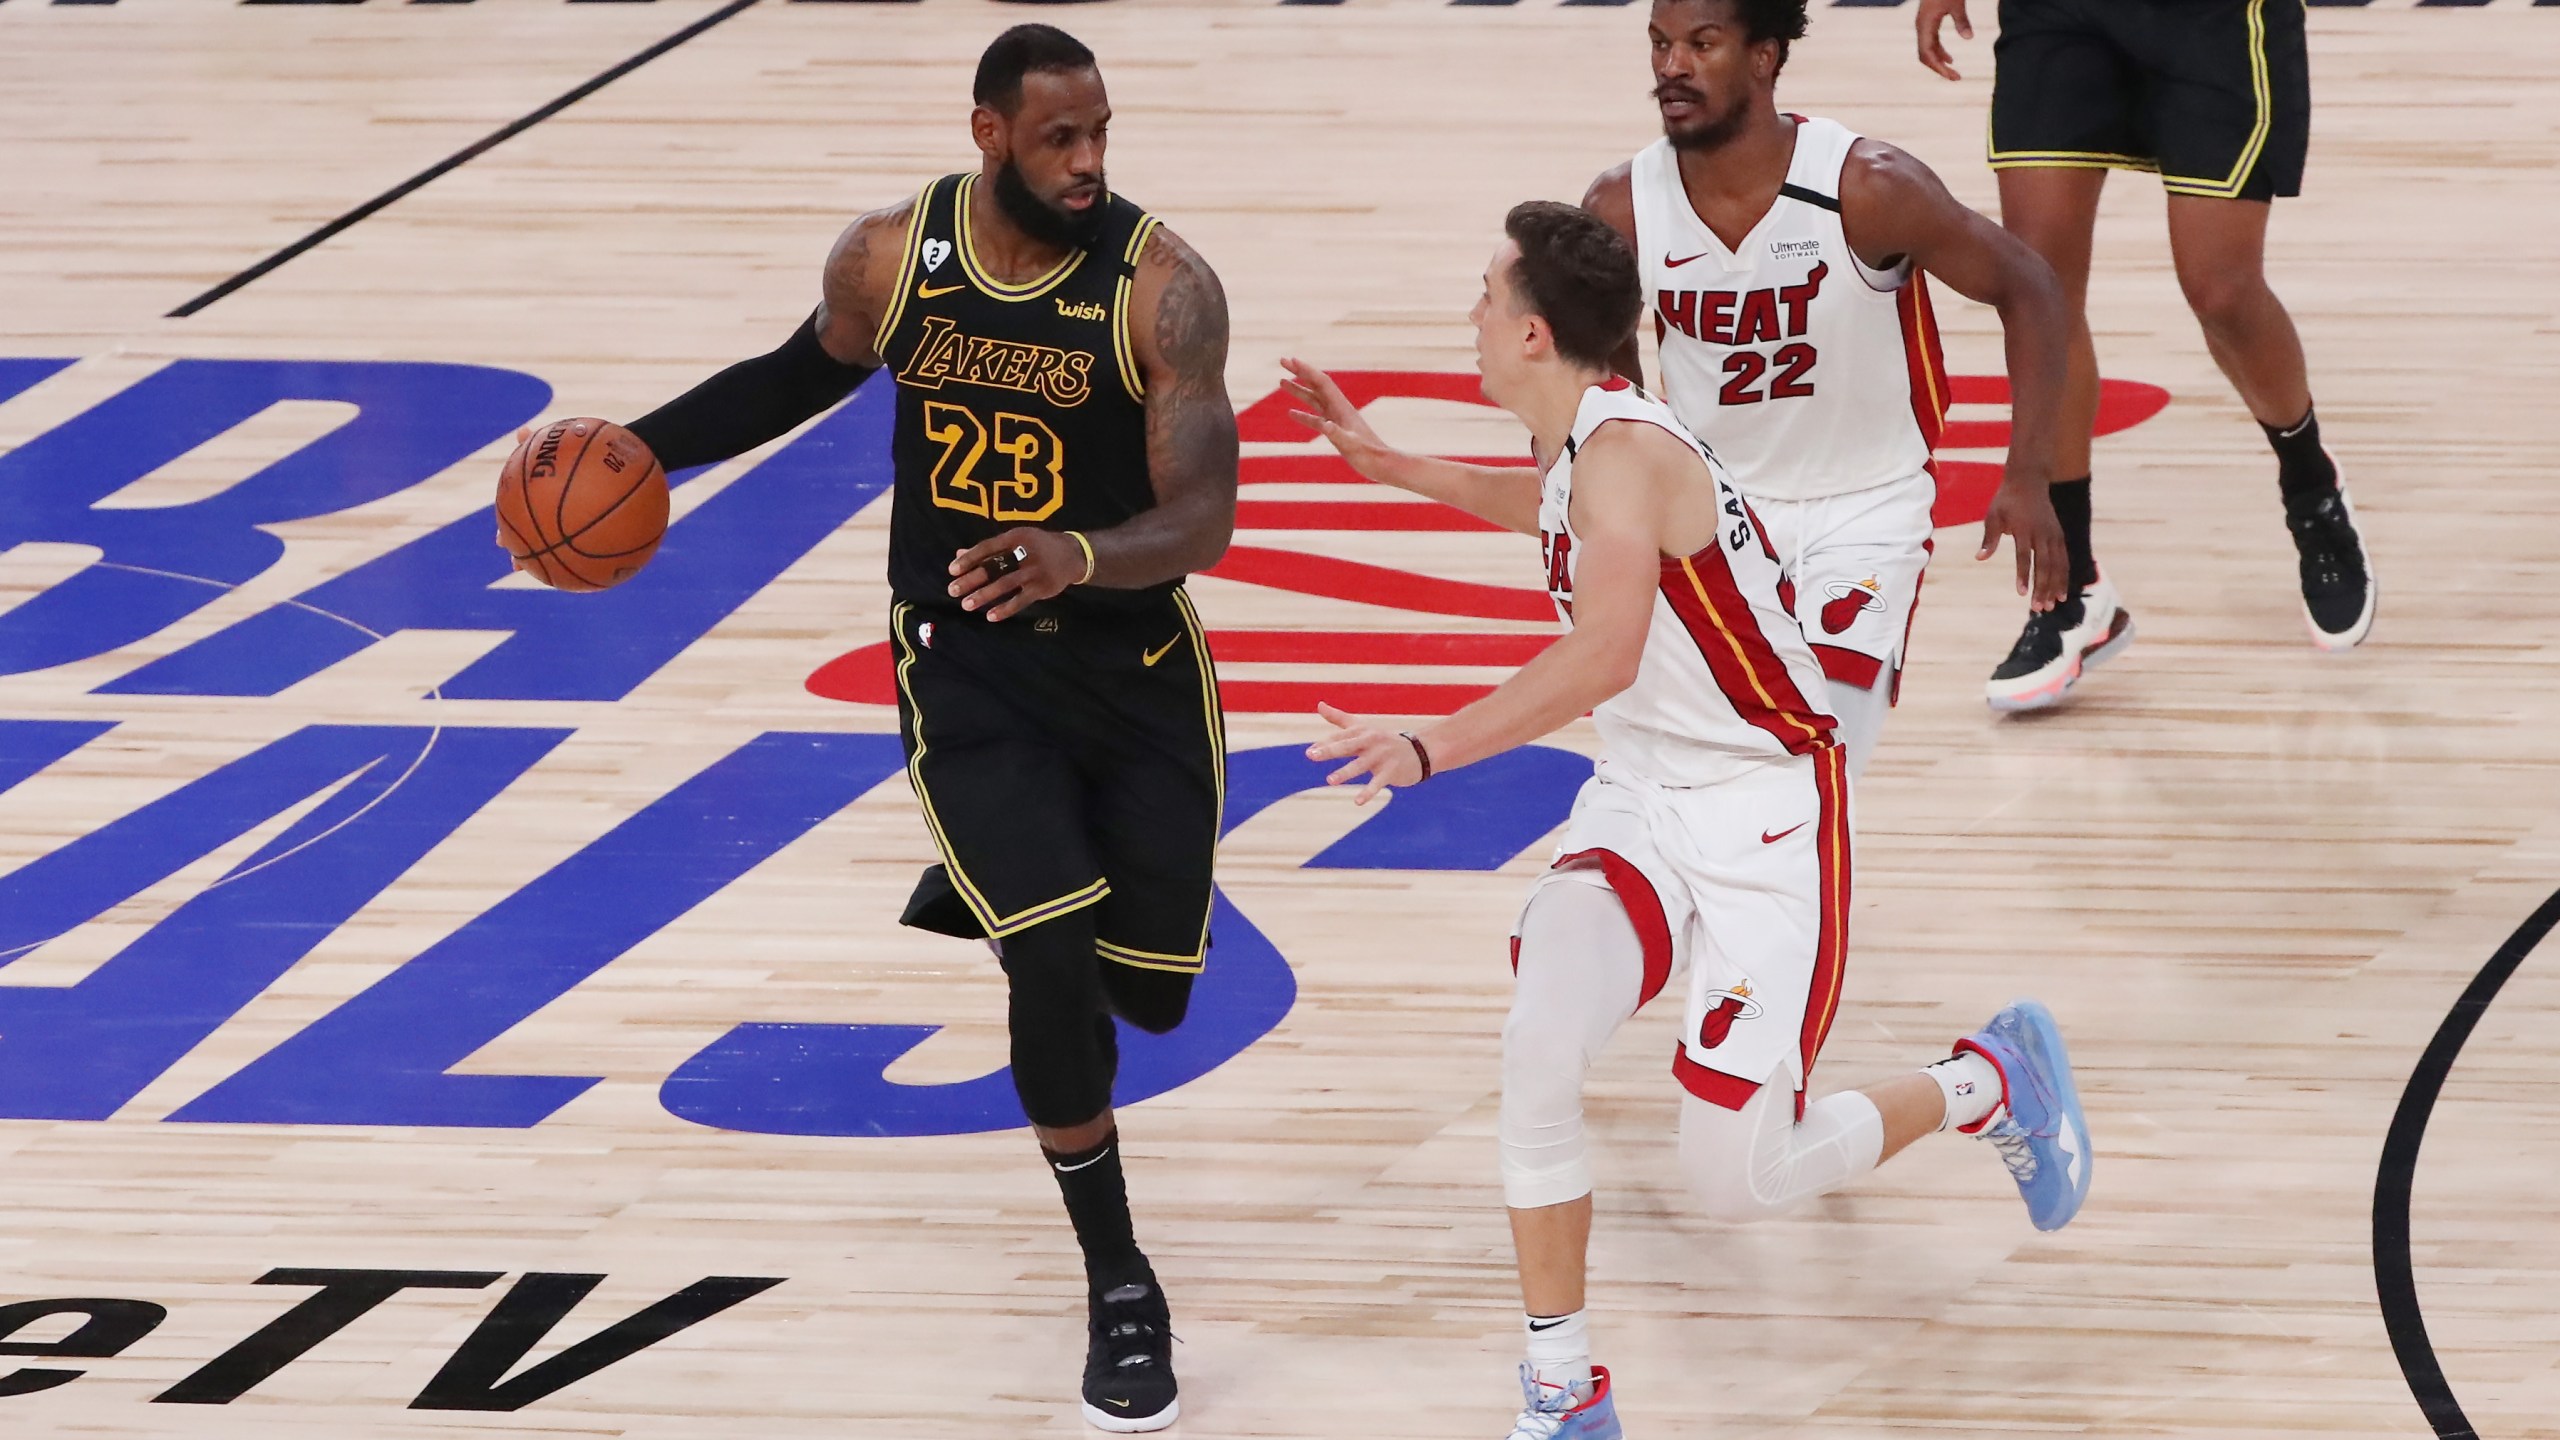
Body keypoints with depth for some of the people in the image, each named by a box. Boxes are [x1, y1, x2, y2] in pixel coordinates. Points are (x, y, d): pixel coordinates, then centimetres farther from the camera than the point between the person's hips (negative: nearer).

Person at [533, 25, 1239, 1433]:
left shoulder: (1160, 285, -19)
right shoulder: (889, 258, -10)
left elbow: (1200, 521, -24)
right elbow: (809, 371, 14)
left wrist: (1079, 553, -44)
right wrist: (634, 448, 7)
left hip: (1132, 657, 0)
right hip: (961, 657, 0)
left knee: (1149, 986, 8)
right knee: (1057, 962, -18)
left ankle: (988, 887, 46)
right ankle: (1118, 1289, -2)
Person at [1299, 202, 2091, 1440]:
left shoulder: (1623, 455, -23)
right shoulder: (1581, 452, 6)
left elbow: (1603, 656, -39)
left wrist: (1427, 749, -42)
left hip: (1761, 815, -8)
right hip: (1641, 798, 8)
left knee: (1734, 1179, -7)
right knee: (1538, 1048, -18)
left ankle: (1992, 1081, 20)